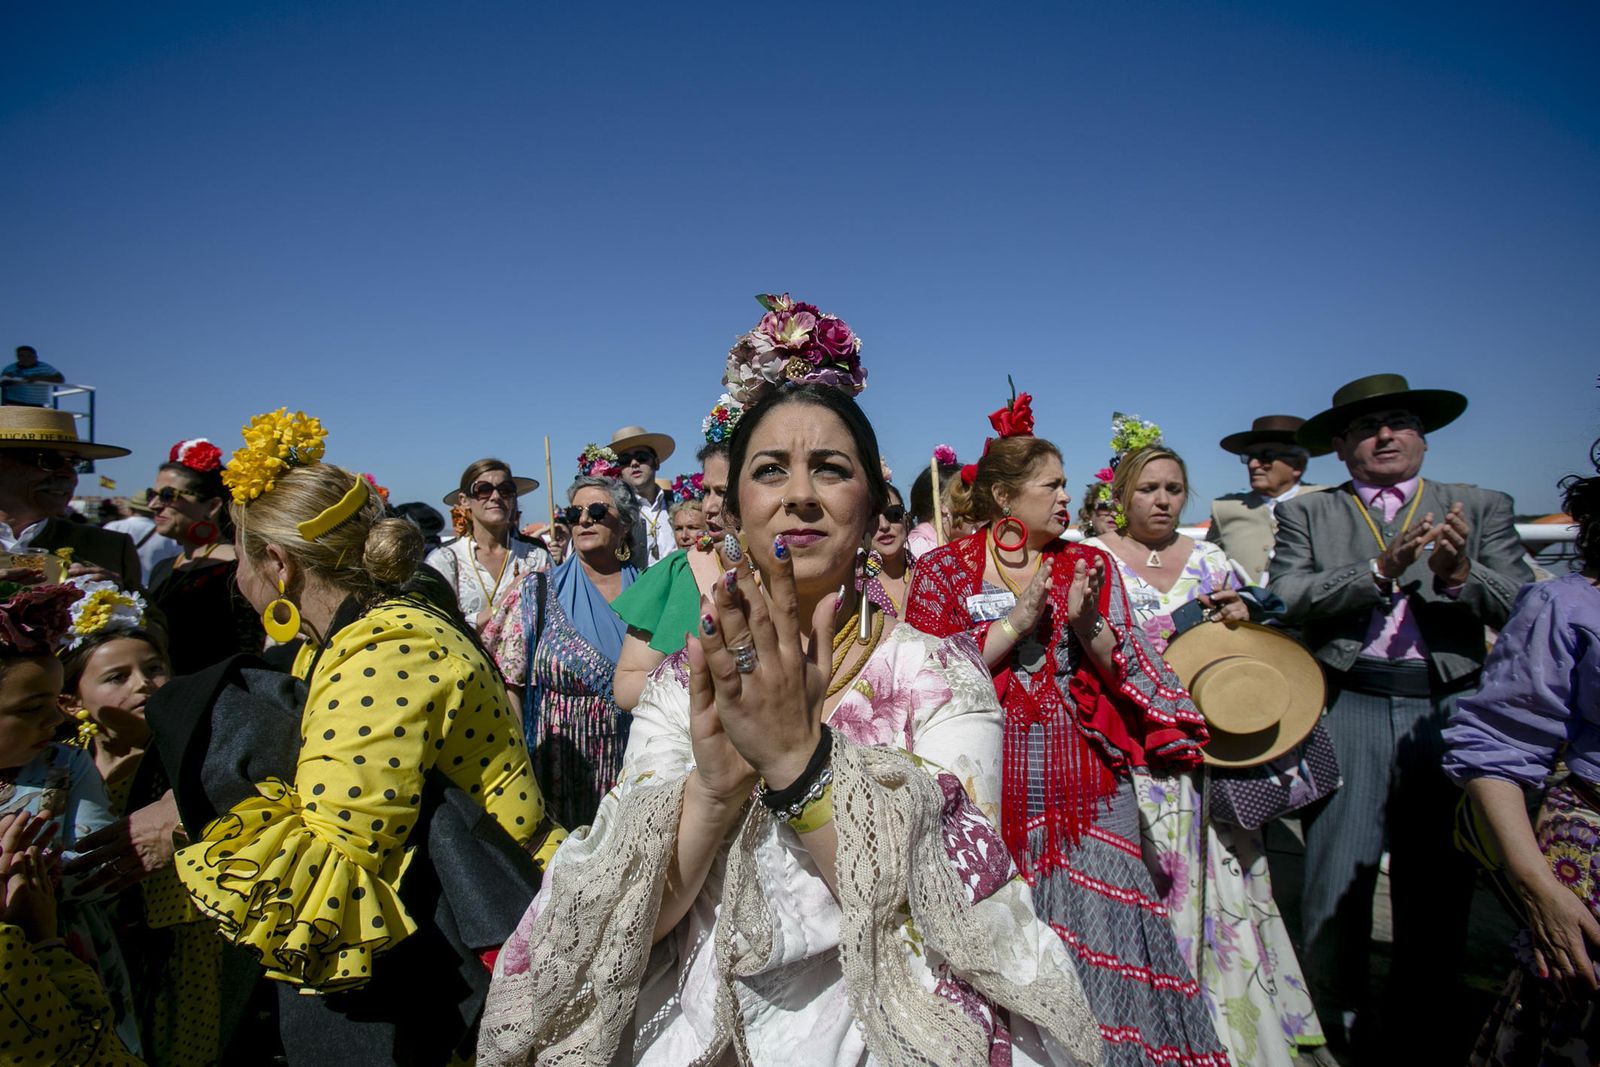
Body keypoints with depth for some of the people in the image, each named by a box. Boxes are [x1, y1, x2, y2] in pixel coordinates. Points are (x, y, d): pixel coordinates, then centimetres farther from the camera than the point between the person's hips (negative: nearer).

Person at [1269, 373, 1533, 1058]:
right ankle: (1339, 1012, 25)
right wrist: (1379, 569, -17)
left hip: (1449, 710, 2)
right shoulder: (1306, 514, 7)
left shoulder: (1483, 507, 12)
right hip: (1347, 711, -1)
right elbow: (1286, 600, -7)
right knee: (1337, 870, 3)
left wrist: (1461, 575, -17)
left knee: (1439, 875, 10)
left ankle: (1423, 1015, 31)